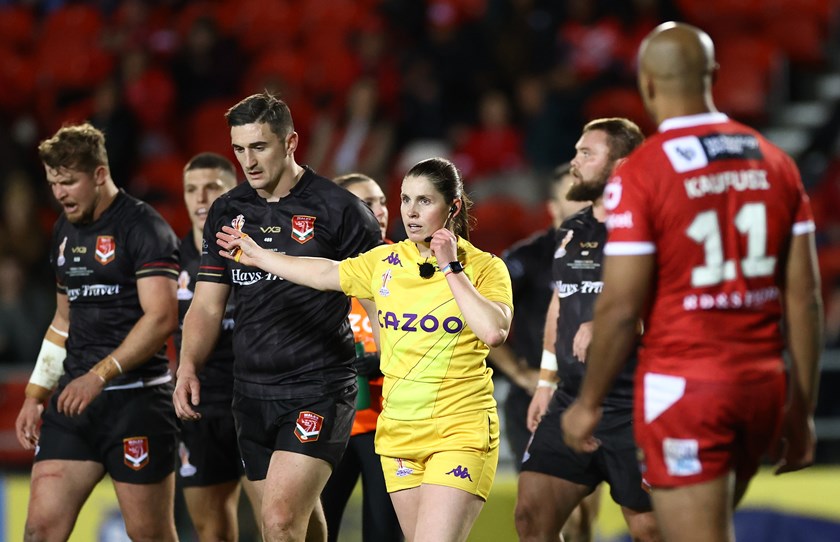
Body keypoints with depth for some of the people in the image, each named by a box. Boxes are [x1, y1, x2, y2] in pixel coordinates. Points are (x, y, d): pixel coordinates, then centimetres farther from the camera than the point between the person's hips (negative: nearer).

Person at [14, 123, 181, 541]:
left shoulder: (144, 227, -9)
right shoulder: (65, 231, 16)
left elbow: (161, 317, -18)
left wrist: (99, 375, -25)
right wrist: (34, 396, 20)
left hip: (137, 400, -7)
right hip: (74, 398, 7)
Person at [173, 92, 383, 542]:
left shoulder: (338, 209, -6)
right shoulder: (226, 212, 9)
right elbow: (207, 305, 11)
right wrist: (189, 367, -5)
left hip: (318, 389, -6)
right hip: (251, 394, 6)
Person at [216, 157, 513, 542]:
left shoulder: (485, 267, -5)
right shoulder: (385, 262, 7)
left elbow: (494, 332, -21)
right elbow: (326, 273, 22)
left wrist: (451, 269, -15)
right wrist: (257, 256, 32)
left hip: (461, 433, -5)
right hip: (399, 433, 5)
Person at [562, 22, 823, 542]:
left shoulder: (640, 173, -11)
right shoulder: (774, 163, 5)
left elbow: (621, 309, -12)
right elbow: (804, 297, 5)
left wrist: (588, 404, 1)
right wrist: (802, 409, 12)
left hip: (682, 383, -6)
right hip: (762, 382, 6)